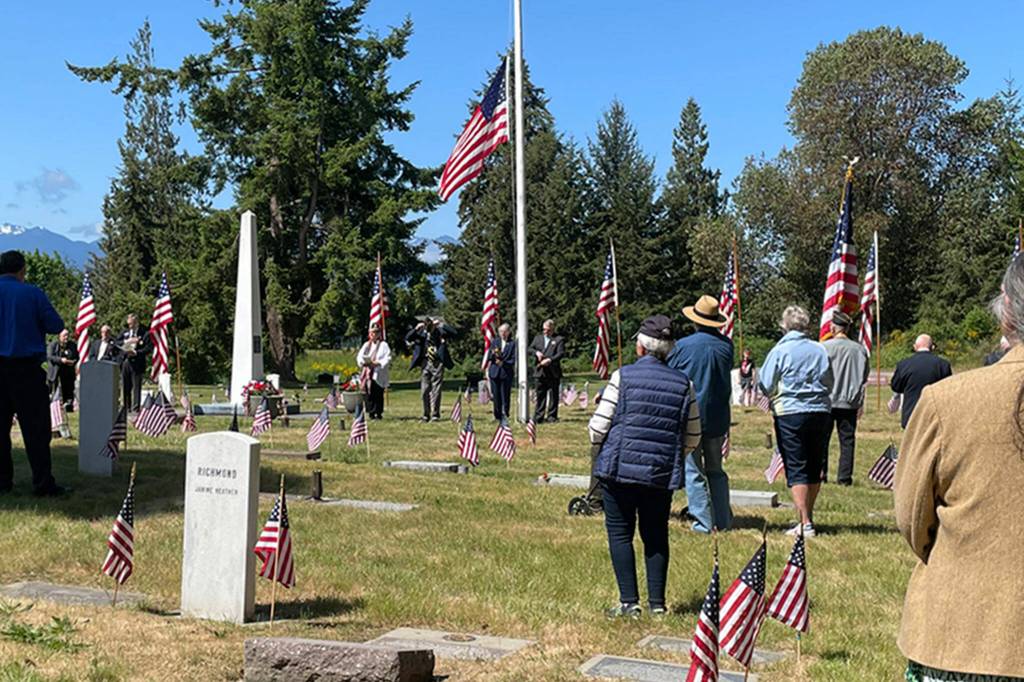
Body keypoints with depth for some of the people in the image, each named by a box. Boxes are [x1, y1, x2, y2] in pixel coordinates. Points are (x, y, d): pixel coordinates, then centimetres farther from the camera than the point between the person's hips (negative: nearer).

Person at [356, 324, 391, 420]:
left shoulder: (383, 345, 2)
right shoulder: (367, 345, 17)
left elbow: (388, 358, -5)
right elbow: (359, 356, 11)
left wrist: (378, 363, -19)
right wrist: (364, 362, -10)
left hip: (379, 373, -4)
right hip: (368, 372, 4)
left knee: (378, 393, -7)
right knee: (368, 392, -2)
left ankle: (378, 412, -1)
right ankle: (371, 412, 5)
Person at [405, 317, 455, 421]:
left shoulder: (440, 332, -2)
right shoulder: (421, 333, 3)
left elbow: (453, 333, -15)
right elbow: (408, 338, -3)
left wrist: (441, 324, -19)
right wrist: (416, 328, -17)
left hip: (437, 364, -2)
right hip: (425, 364, 2)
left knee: (436, 390, -2)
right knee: (425, 390, 4)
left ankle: (435, 414, 4)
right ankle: (426, 414, 13)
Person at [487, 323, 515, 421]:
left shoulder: (513, 344, 3)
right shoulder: (495, 342, 13)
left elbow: (513, 360, -2)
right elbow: (489, 357, 9)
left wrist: (503, 363, -15)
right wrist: (493, 353, -12)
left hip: (506, 373, -3)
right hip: (494, 372, 3)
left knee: (505, 395, -3)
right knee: (496, 395, 5)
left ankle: (505, 416, 2)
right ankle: (497, 416, 12)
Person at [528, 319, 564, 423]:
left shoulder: (559, 340, 2)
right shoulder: (538, 338, 18)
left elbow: (560, 353, -8)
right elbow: (530, 348, 14)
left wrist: (550, 360, -21)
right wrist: (536, 352, -7)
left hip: (553, 373, -3)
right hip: (540, 371, 3)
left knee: (553, 395, 1)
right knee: (540, 395, 6)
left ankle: (552, 416, 8)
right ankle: (538, 417, 9)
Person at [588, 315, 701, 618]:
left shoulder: (622, 377, -8)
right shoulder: (684, 384, 2)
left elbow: (598, 429, -7)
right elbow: (693, 438, 7)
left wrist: (601, 440, 14)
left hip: (619, 468, -3)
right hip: (663, 475, 3)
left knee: (620, 534, 7)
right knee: (656, 536, 15)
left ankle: (629, 602, 5)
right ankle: (657, 602, 16)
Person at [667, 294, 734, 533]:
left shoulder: (683, 345, -12)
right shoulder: (726, 346, -1)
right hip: (717, 417, 4)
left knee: (693, 471, 2)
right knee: (716, 470, 15)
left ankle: (703, 522, 0)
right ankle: (723, 520, 15)